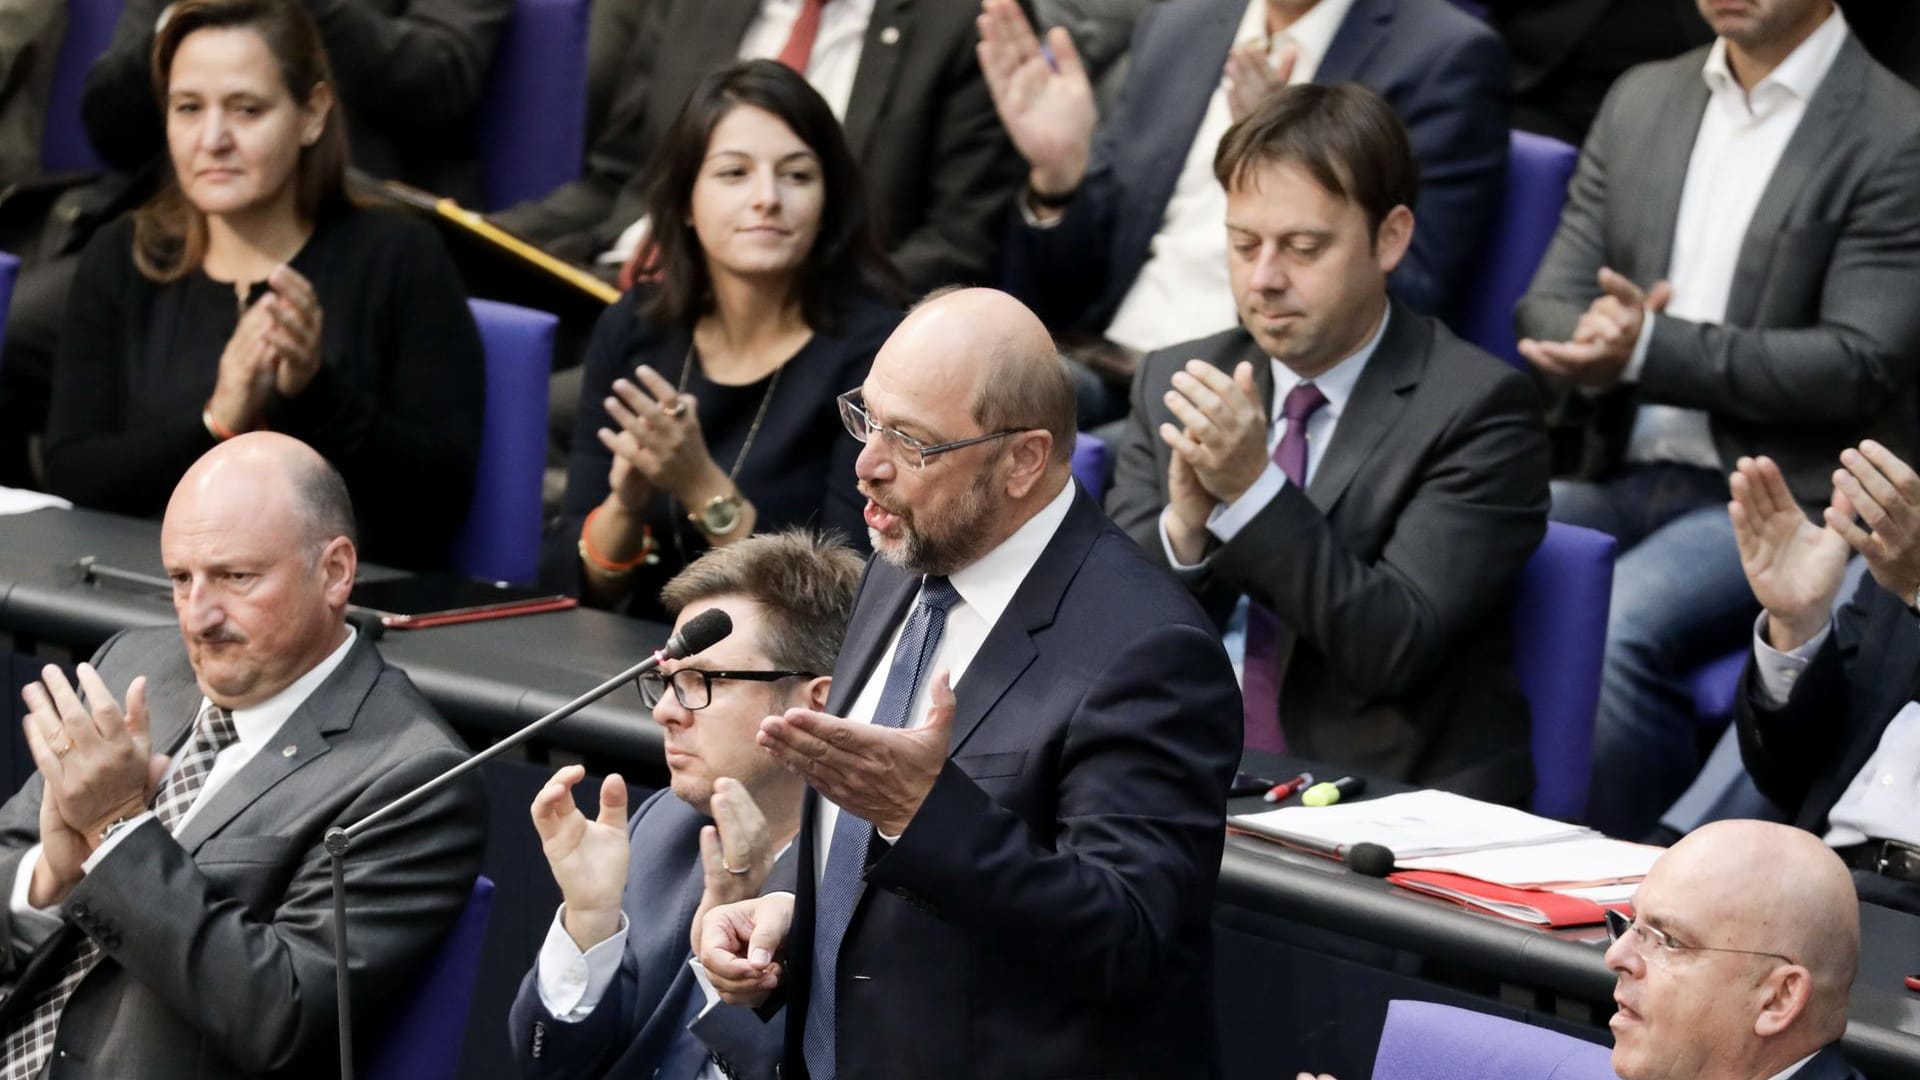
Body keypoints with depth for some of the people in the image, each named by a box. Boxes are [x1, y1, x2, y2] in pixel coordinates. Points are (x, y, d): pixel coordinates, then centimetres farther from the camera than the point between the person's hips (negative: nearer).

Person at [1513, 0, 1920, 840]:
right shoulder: (1641, 101, 16)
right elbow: (1547, 303, 14)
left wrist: (1650, 348, -18)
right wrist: (1590, 339, -11)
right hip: (1628, 479, 6)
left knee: (1619, 630, -33)